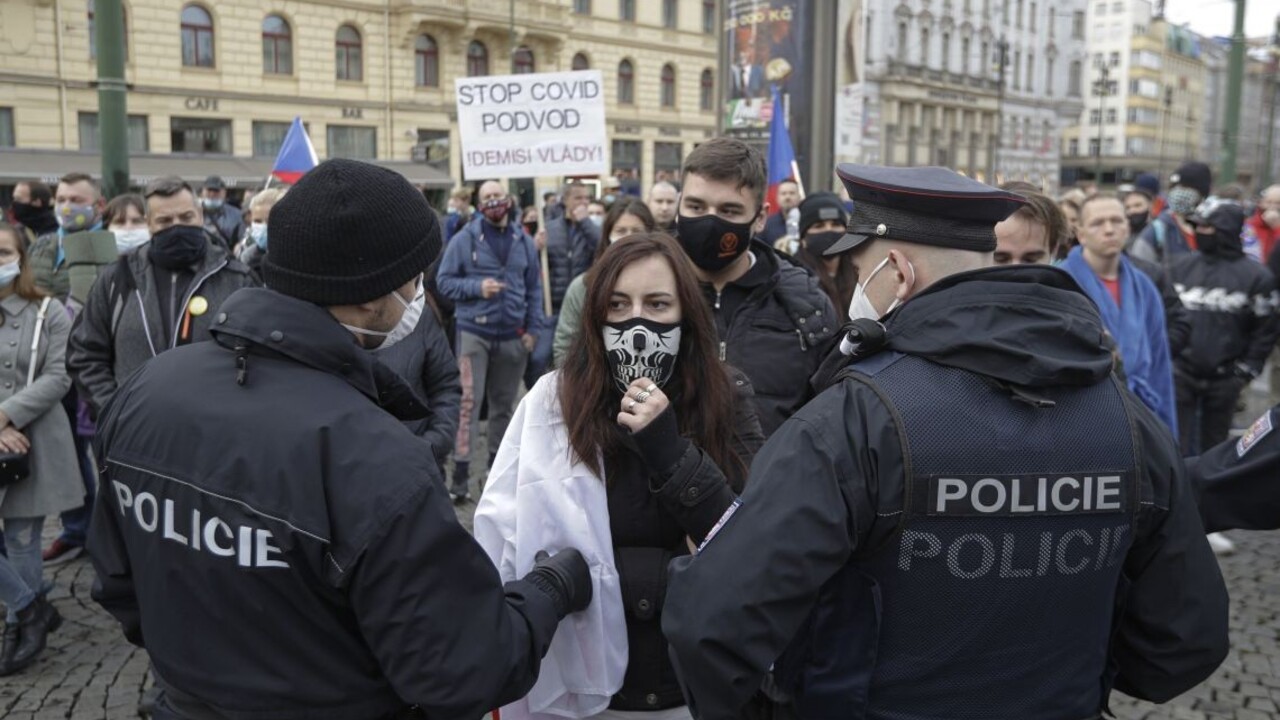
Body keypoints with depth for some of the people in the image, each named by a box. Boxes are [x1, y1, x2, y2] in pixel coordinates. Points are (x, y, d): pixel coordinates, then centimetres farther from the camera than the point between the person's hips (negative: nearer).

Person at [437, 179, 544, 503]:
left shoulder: (523, 242, 8)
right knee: (469, 400, -9)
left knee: (504, 403, 12)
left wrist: (533, 328, 5)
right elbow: (444, 281, -1)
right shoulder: (464, 239, -2)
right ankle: (460, 472, -7)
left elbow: (534, 288, 12)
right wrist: (477, 287, -16)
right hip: (474, 331, -3)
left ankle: (498, 466, 25)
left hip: (513, 335, 4)